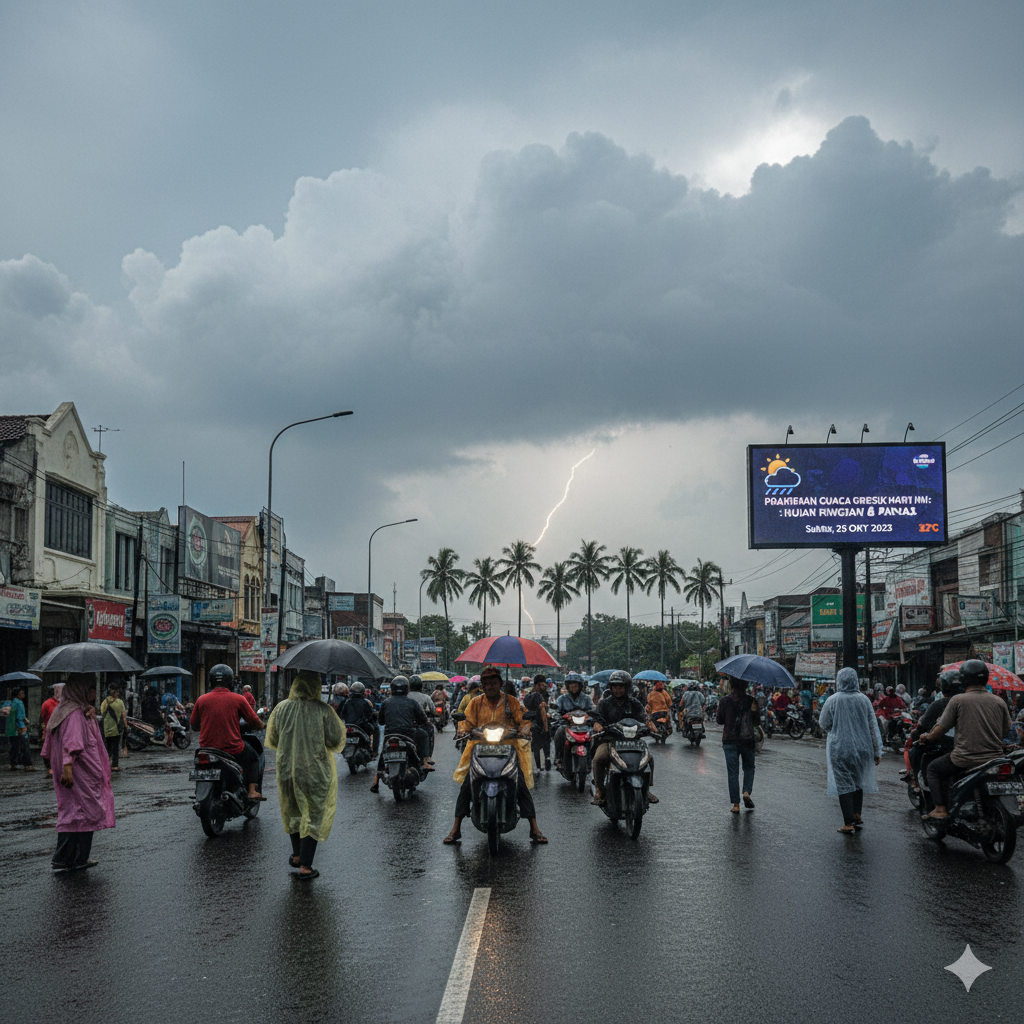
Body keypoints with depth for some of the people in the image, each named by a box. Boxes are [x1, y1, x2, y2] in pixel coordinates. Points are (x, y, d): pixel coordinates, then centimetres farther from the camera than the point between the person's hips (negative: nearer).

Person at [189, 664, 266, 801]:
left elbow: (194, 725, 10)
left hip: (207, 748, 3)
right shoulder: (238, 699, -6)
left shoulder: (202, 700, 0)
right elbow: (255, 722, 0)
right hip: (232, 748, -3)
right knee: (253, 758, 25)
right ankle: (252, 790, 11)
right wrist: (261, 726, 24)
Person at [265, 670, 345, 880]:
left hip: (287, 768, 4)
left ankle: (297, 855, 36)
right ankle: (305, 866, 5)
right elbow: (336, 742, -9)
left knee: (294, 813, 22)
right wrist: (340, 723, 8)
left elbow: (271, 741, 8)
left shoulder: (281, 709, -2)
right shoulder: (323, 710, -13)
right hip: (316, 772, -4)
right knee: (314, 815, 5)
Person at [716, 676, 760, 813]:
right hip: (748, 740, 0)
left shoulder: (724, 701, -4)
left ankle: (736, 804, 1)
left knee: (733, 771, 3)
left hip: (730, 740, 0)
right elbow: (757, 722, -2)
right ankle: (747, 791, -2)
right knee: (749, 767, 20)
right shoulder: (752, 701, -4)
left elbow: (720, 721, 3)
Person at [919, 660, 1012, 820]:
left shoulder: (957, 700, -8)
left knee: (934, 769, 19)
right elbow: (1005, 731, 14)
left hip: (965, 760, -4)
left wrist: (926, 738, 14)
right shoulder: (998, 702, 4)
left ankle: (941, 809, 8)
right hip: (994, 758, 4)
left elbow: (939, 730, -7)